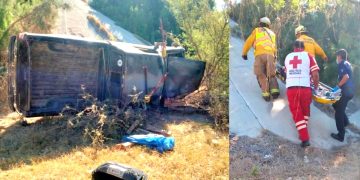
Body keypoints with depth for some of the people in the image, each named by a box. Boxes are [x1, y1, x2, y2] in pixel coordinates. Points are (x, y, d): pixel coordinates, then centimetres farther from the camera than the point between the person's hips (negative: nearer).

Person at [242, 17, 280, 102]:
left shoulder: (257, 30, 21)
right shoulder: (272, 33, 32)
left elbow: (248, 42, 16)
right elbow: (274, 47, 26)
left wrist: (244, 53, 26)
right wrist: (274, 57, 36)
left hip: (260, 54, -3)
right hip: (270, 55, 3)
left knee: (261, 75, 0)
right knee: (271, 74, 7)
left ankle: (265, 93, -15)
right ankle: (274, 89, -16)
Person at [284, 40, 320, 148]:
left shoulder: (288, 57, 16)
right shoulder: (308, 56, 7)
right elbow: (315, 74, -2)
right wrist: (316, 86, 14)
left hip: (290, 88, 1)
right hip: (305, 88, -1)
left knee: (296, 114, 8)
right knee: (305, 112, 21)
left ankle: (305, 138, 4)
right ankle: (304, 133, 27)